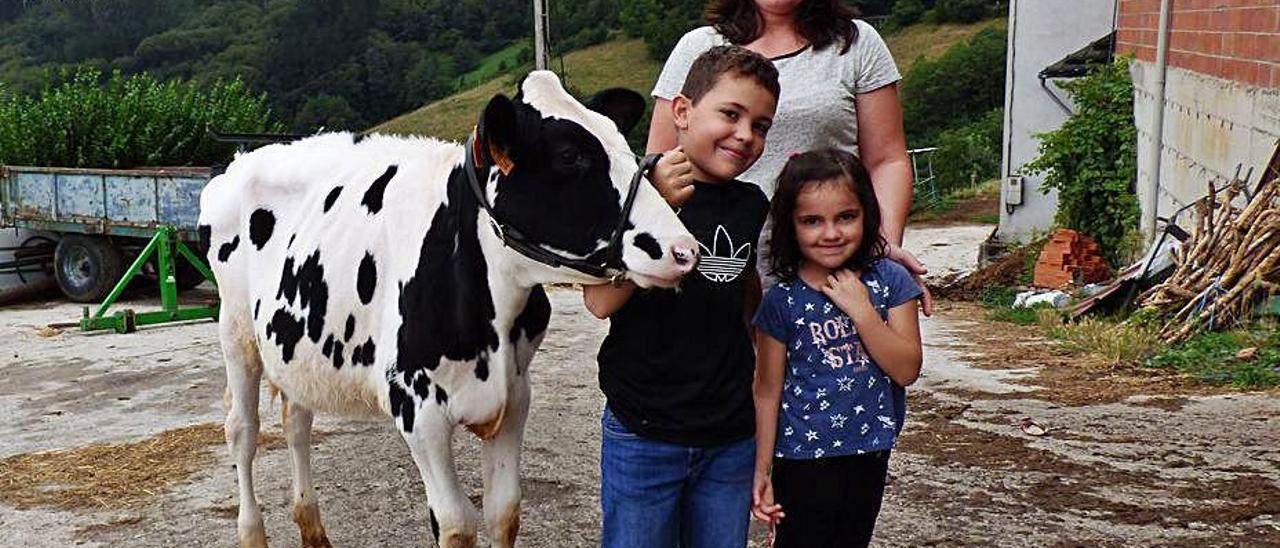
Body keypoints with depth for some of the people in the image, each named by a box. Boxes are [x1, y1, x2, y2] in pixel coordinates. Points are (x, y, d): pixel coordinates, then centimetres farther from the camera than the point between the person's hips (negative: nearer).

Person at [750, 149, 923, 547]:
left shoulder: (890, 281, -6)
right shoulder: (781, 301, -11)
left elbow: (907, 371, -9)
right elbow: (768, 391, -5)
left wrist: (861, 309, -20)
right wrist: (762, 470, -4)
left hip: (869, 455, 3)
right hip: (803, 459, -3)